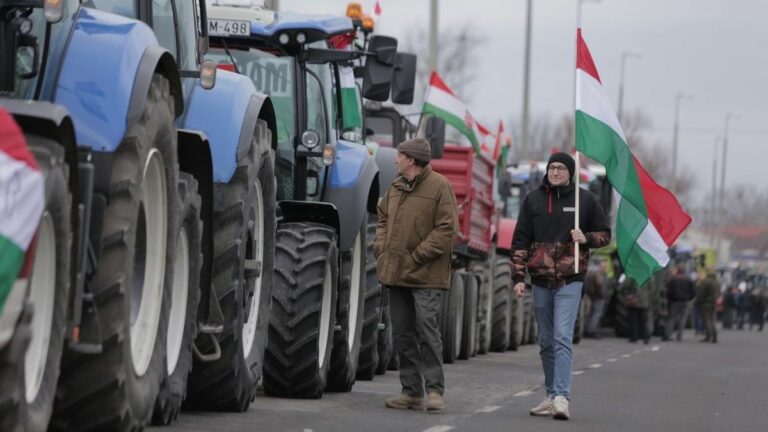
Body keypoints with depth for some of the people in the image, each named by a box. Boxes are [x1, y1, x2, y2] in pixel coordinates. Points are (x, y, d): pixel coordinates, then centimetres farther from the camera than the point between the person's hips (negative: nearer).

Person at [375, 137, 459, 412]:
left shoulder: (439, 187, -8)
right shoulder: (395, 187, 15)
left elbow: (447, 229, -14)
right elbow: (383, 219, 26)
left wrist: (418, 255, -16)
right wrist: (381, 248, 9)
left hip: (426, 276, -8)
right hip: (396, 273, 8)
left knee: (427, 328, -13)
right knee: (403, 333, 8)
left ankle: (434, 389, -7)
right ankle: (411, 391, 14)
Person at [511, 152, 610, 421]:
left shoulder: (586, 200, 2)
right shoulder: (533, 200, 7)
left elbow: (605, 234, 10)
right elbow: (520, 240, 7)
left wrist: (586, 238, -12)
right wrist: (518, 276, 1)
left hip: (570, 280, -3)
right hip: (540, 280, 3)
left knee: (563, 338, -15)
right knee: (546, 342, 9)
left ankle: (562, 397, -22)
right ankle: (552, 396, 17)